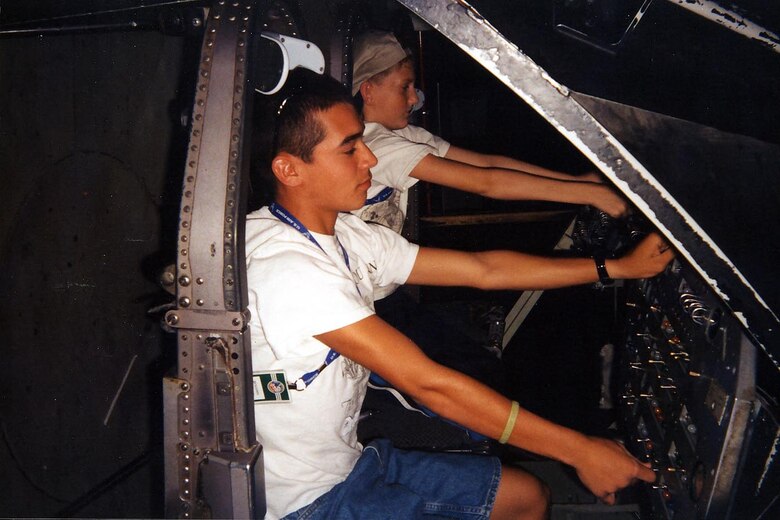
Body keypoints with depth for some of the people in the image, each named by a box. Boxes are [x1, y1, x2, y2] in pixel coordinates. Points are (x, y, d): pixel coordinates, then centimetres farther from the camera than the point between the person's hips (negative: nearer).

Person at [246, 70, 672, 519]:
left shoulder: (349, 238, 1)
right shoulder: (283, 265, -27)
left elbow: (483, 268, 4)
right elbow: (426, 382, -29)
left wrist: (621, 266, 4)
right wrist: (580, 450, -23)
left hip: (353, 460, 8)